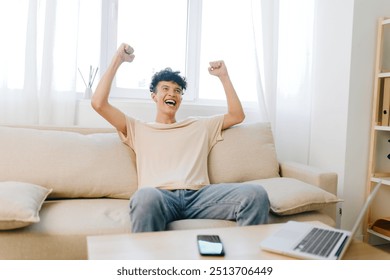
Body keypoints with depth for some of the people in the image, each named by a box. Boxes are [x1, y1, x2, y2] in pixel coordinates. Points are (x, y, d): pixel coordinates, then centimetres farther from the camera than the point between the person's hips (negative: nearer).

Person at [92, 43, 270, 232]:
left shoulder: (200, 126, 33)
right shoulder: (138, 129, 26)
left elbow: (237, 116, 33)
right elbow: (99, 103, 18)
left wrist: (223, 76, 31)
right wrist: (117, 60, 20)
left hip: (199, 195, 3)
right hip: (160, 197, -2)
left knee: (256, 194, -27)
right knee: (146, 197, -43)